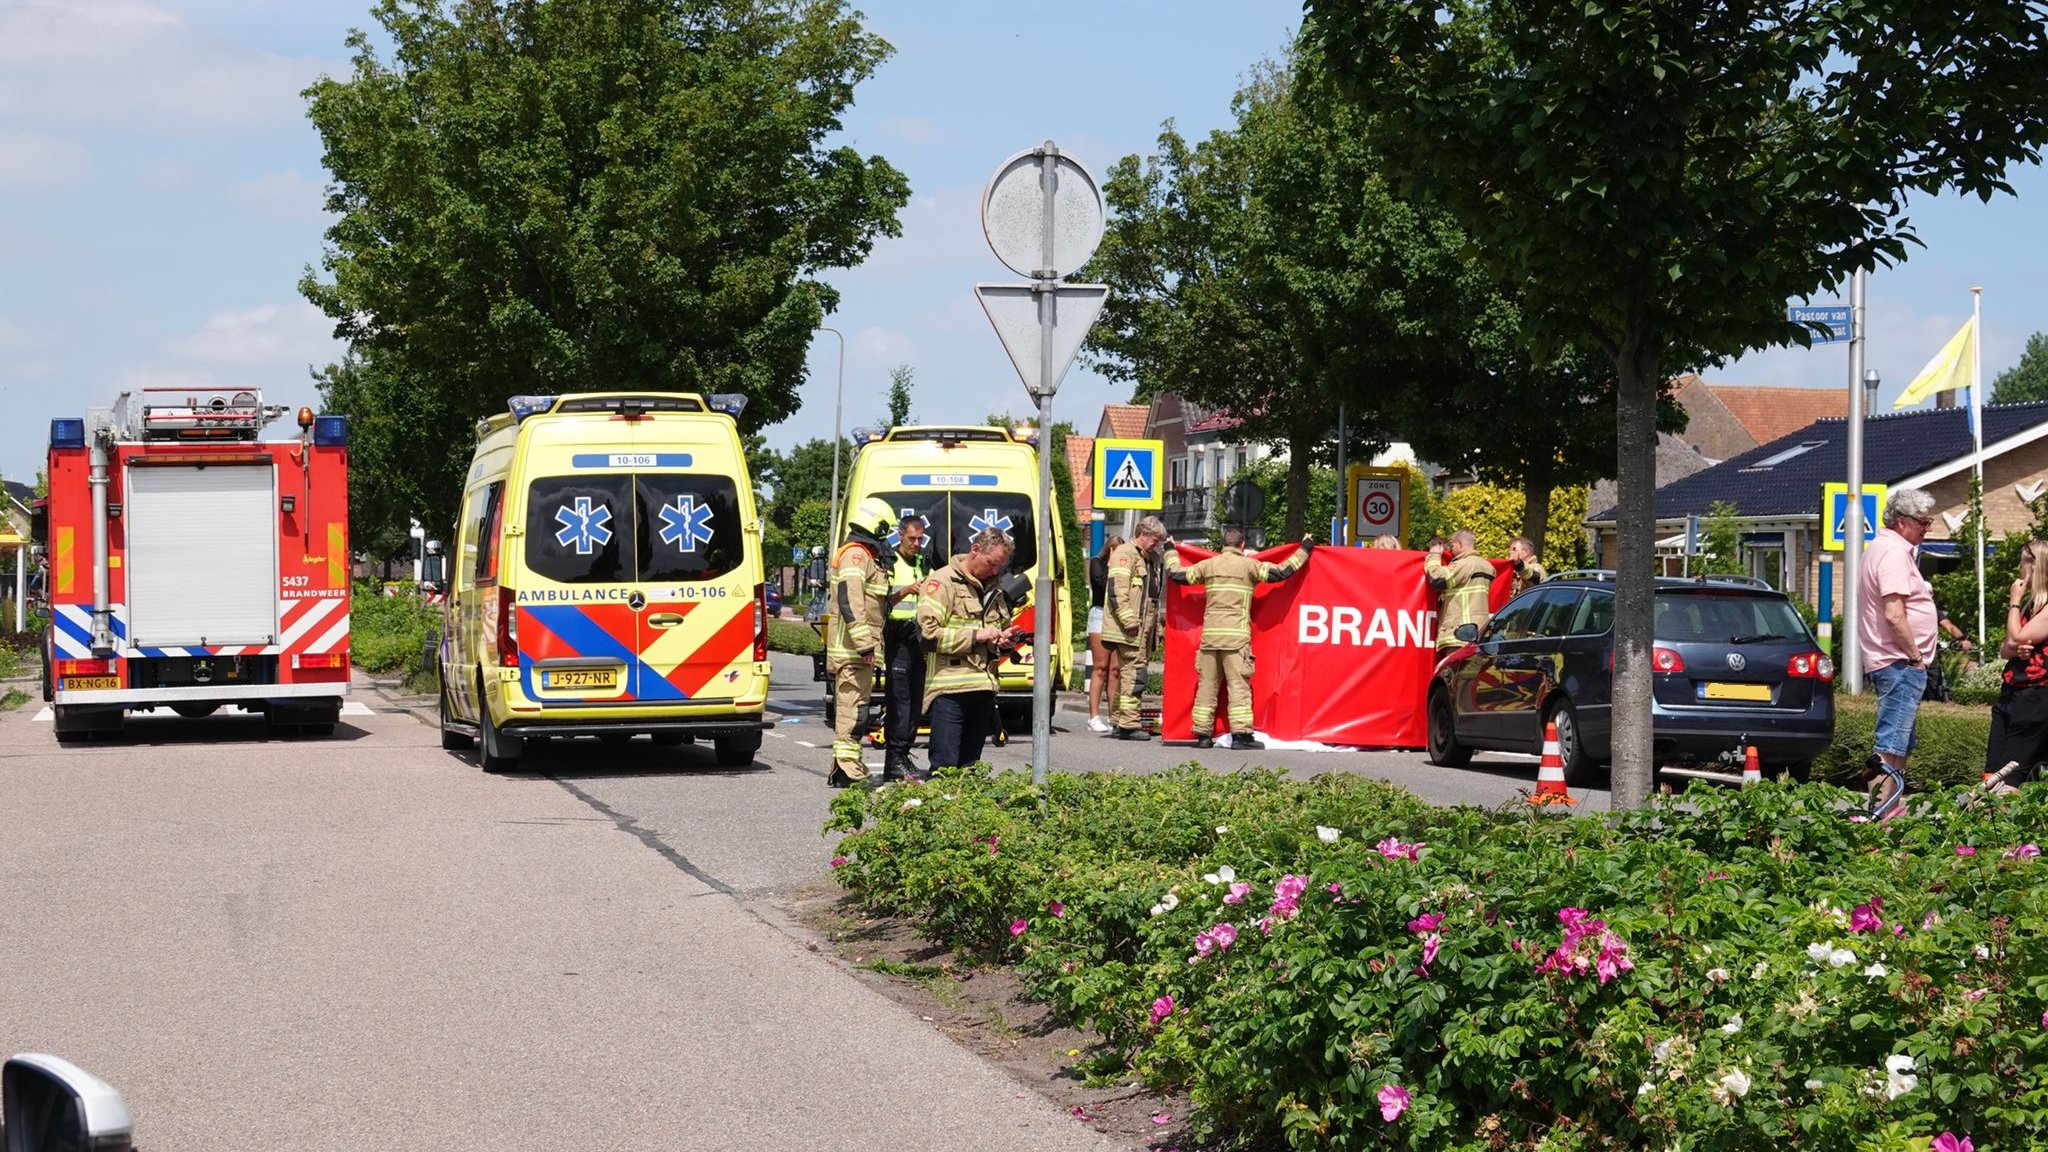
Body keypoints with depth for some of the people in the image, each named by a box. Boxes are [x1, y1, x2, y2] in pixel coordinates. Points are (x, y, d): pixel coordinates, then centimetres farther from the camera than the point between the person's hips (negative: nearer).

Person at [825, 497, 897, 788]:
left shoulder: (861, 554, 22)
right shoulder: (856, 555, -13)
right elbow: (850, 600, -23)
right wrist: (864, 643, -25)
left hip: (851, 650, 11)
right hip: (853, 650, -11)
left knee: (847, 707, 15)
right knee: (853, 707, -12)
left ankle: (844, 767, 22)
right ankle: (847, 770, -14)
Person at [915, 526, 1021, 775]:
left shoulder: (993, 589, 19)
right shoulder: (943, 581, -4)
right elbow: (928, 632, -14)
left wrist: (1002, 639, 9)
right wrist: (976, 636, -16)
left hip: (983, 688, 7)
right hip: (950, 687, -7)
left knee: (969, 766, 8)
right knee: (946, 766, -10)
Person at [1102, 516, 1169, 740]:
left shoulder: (1145, 559, 24)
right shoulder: (1125, 554, -7)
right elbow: (1116, 589, -17)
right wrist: (1129, 620, -22)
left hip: (1139, 631, 10)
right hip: (1129, 630, -10)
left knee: (1125, 674, 12)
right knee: (1134, 673, -12)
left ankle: (1118, 722, 16)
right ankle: (1129, 724, -13)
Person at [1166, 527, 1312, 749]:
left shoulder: (1208, 565, 11)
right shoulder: (1248, 565, 1)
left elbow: (1176, 575, 19)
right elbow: (1281, 572, 1)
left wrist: (1171, 553, 38)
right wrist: (1304, 549, 13)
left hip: (1209, 634, 4)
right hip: (1236, 635, -4)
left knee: (1207, 684, 6)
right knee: (1238, 684, -5)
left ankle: (1203, 734, 6)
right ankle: (1241, 735, -12)